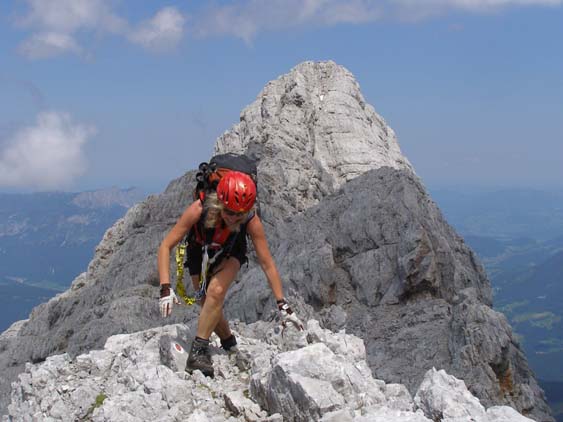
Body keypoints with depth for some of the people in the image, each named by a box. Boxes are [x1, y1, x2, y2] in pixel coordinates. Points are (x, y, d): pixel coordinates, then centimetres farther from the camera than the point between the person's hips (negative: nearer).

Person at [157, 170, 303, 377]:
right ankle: (229, 345, 30)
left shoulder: (251, 221, -35)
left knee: (216, 291, -28)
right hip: (200, 255, 1)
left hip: (230, 255, -1)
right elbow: (166, 246, -32)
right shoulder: (199, 209, -38)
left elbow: (267, 264, -26)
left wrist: (283, 306, -28)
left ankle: (199, 350, -20)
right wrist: (166, 288, -43)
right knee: (210, 308, 1)